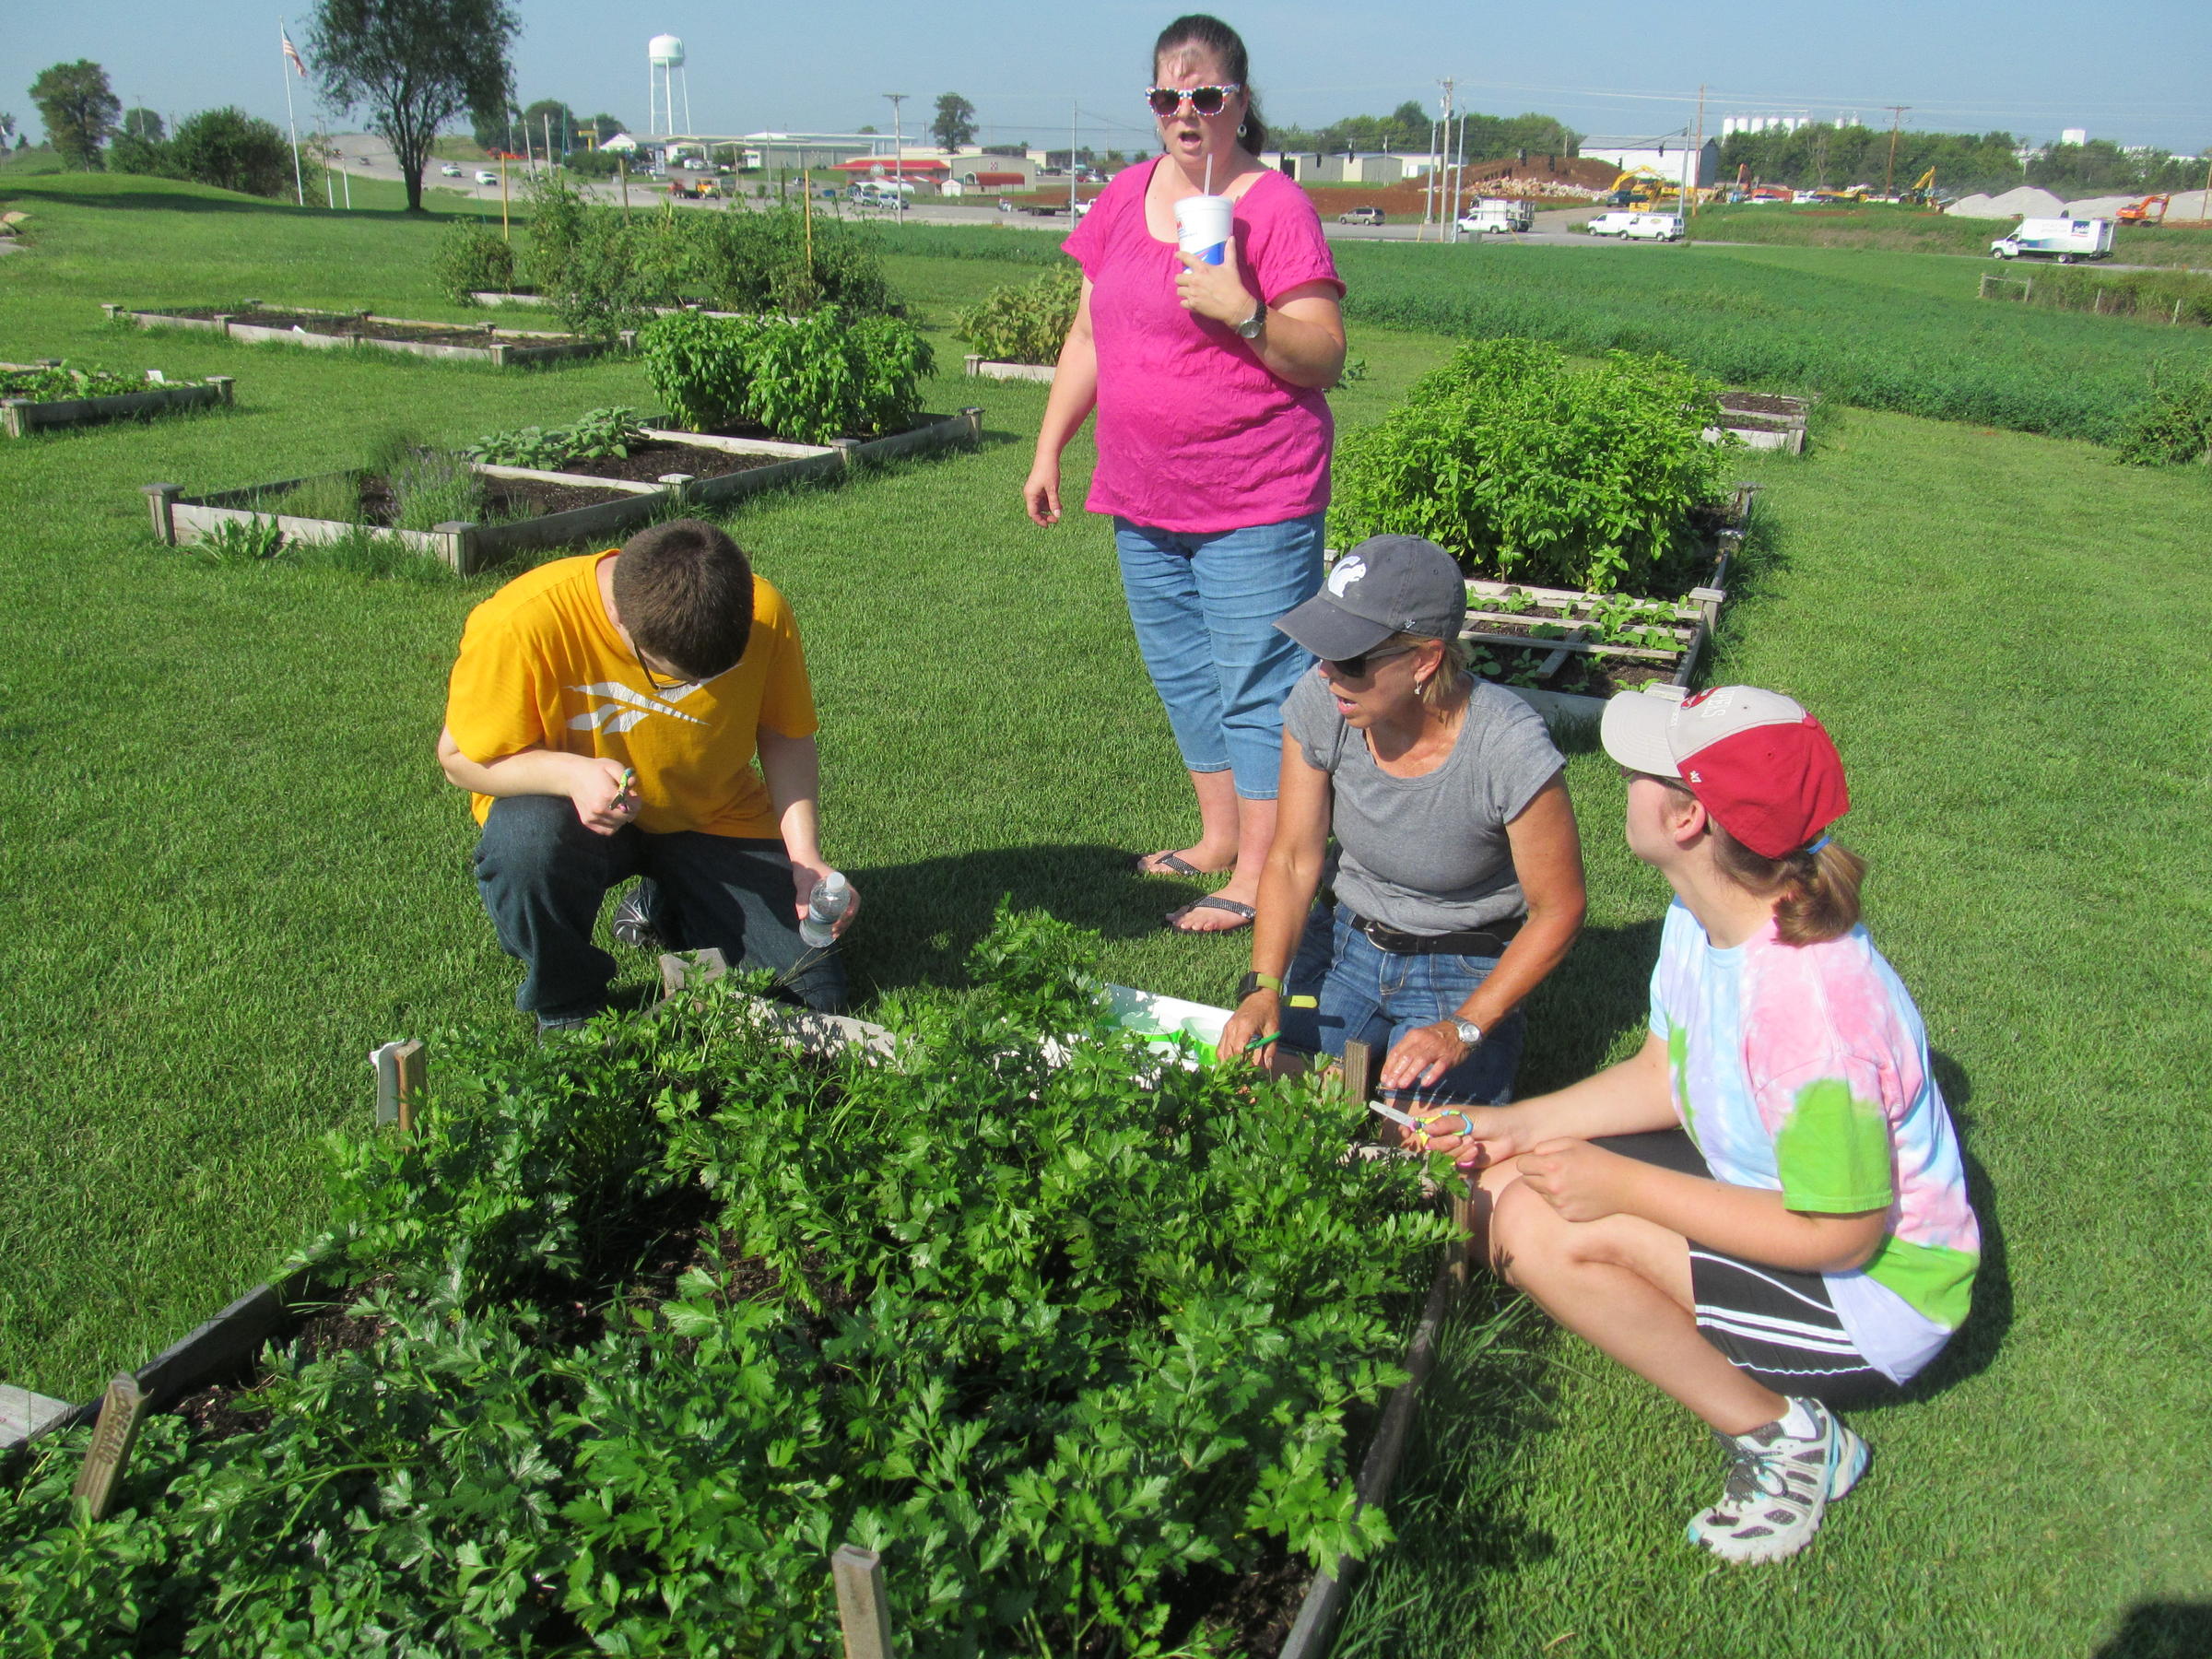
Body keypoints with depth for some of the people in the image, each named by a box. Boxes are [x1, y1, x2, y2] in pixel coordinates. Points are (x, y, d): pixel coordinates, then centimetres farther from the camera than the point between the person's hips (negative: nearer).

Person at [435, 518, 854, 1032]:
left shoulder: (762, 614, -22)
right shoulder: (523, 623, -30)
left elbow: (785, 739, -6)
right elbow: (459, 757, -17)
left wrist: (806, 859, -18)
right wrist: (572, 773, -36)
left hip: (713, 818, 2)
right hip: (573, 814, -2)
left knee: (813, 991, -6)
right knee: (525, 848, -39)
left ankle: (664, 910, 24)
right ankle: (566, 1006, -5)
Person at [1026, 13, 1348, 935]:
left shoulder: (1275, 207, -8)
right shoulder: (1125, 199, 11)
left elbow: (1325, 359, -11)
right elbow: (1088, 338, 17)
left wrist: (1244, 313, -26)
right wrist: (1048, 450, 15)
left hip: (1255, 508, -7)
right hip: (1143, 499, 7)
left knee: (1255, 686, -2)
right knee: (1183, 674, 16)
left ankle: (1258, 875, 8)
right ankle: (1219, 838, 32)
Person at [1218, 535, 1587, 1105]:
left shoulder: (1509, 747, -28)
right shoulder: (1320, 704, -16)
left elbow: (1558, 911, -15)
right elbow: (1293, 861, -6)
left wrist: (1463, 1031, -21)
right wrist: (1263, 988, -20)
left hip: (1464, 968, -3)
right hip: (1347, 942, 3)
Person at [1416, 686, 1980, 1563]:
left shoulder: (1805, 1001, -34)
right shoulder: (1702, 916, -8)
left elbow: (1842, 1234, -26)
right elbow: (1661, 1074, 6)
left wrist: (1622, 1185, -23)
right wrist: (1509, 1127, -3)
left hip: (1876, 1293, -9)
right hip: (1770, 1185, 9)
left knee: (1540, 1225, -24)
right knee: (1511, 1181, -1)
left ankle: (1780, 1432, -5)